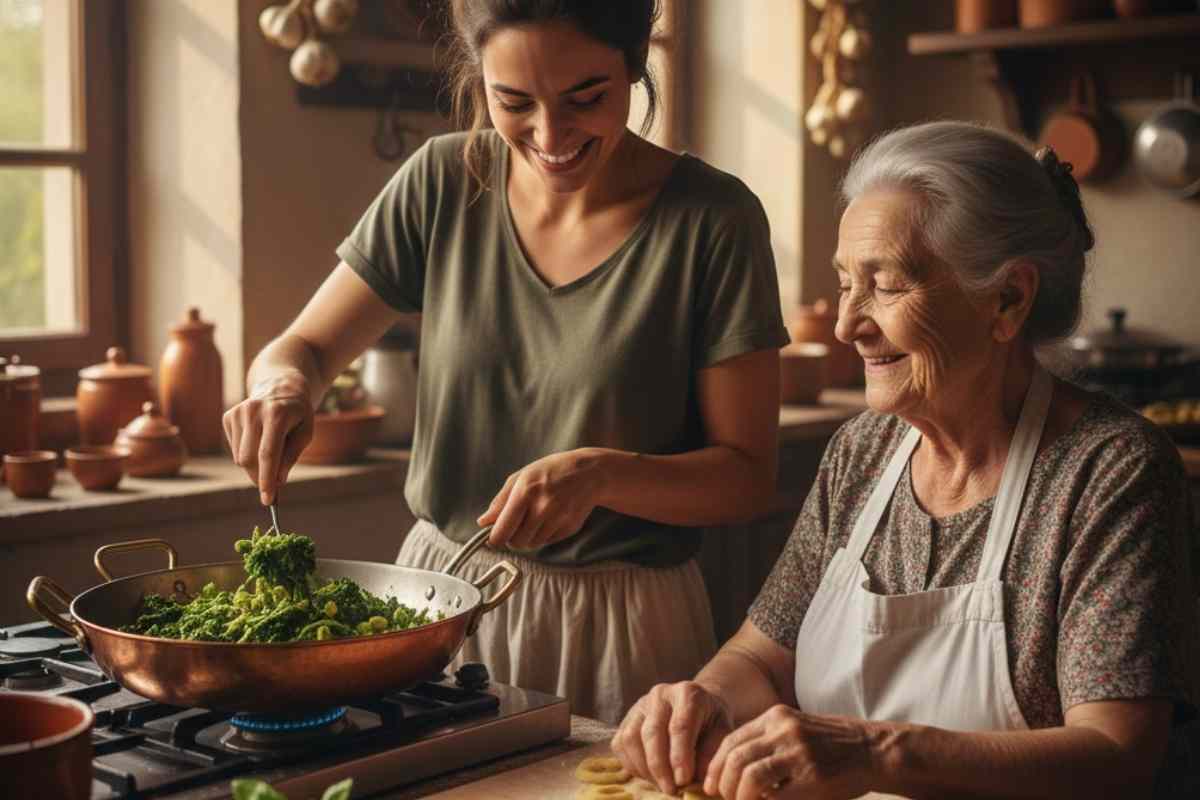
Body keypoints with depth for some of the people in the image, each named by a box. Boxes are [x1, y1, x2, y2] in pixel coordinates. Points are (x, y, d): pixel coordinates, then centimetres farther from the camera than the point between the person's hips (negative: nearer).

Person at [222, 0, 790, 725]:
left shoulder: (712, 220, -12)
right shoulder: (442, 182, -3)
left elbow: (748, 478, -10)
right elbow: (305, 347, 4)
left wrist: (601, 473, -27)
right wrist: (286, 384, -18)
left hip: (619, 631, -3)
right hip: (439, 594, 3)